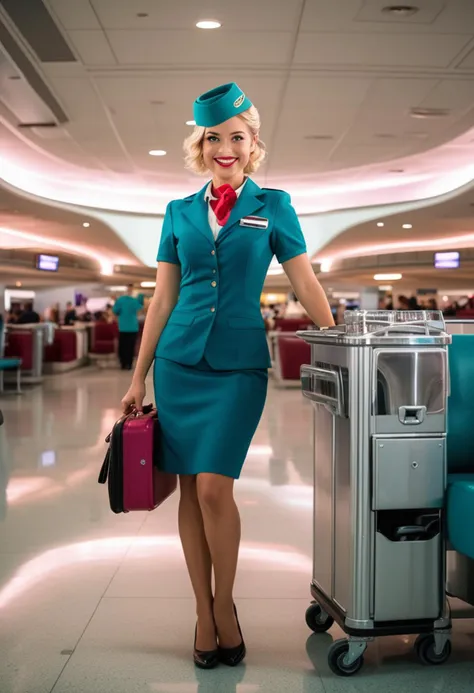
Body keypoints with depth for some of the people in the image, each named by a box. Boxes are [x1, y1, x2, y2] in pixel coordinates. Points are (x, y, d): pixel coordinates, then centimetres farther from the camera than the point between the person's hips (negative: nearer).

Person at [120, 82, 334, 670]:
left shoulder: (272, 205, 5)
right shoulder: (179, 213, 11)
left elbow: (305, 283, 4)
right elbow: (163, 299, 10)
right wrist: (138, 378, 7)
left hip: (239, 362, -3)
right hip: (180, 360, 3)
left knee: (214, 487, -10)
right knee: (190, 489, 4)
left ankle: (224, 607, 13)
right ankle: (204, 614, 18)